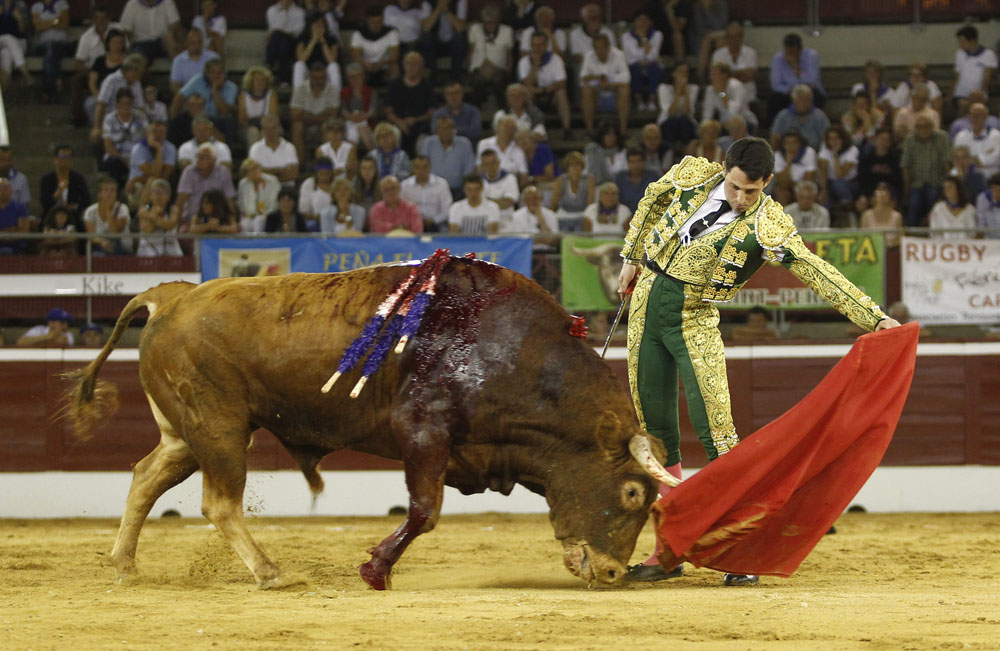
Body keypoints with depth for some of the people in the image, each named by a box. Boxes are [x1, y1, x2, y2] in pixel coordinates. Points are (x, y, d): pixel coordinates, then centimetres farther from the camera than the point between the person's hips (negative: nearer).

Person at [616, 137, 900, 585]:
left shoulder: (767, 226, -15)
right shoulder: (692, 175, -4)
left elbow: (815, 271, -22)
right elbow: (652, 201, 16)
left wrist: (874, 317, -30)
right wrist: (632, 256, 23)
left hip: (694, 322, -4)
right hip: (646, 305, 4)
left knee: (716, 432, -14)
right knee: (656, 433, 6)